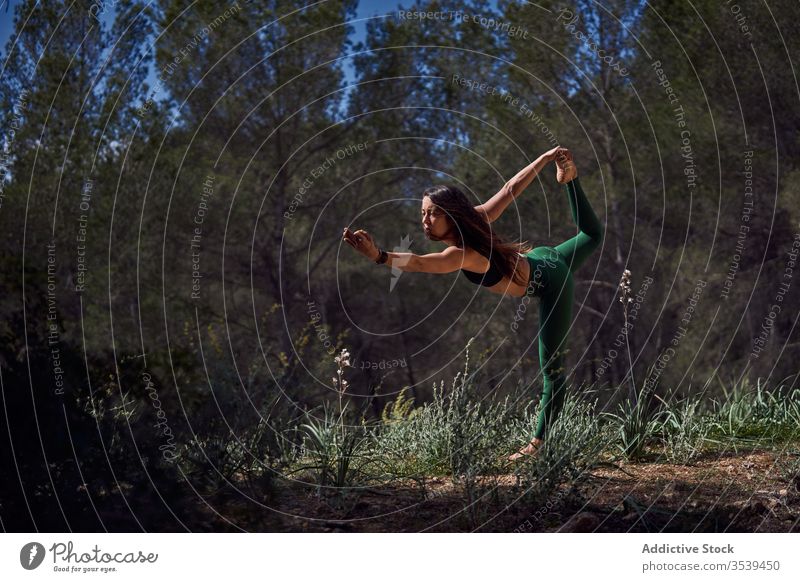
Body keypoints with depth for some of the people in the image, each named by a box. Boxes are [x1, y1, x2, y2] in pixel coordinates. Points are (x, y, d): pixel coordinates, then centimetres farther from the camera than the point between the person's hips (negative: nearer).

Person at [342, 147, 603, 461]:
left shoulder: (463, 253, -35)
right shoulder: (474, 217, -14)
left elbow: (419, 263, -53)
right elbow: (510, 189, -7)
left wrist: (378, 256, -67)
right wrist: (546, 157, 2)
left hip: (551, 283, -8)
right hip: (540, 261, 8)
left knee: (552, 368, -1)